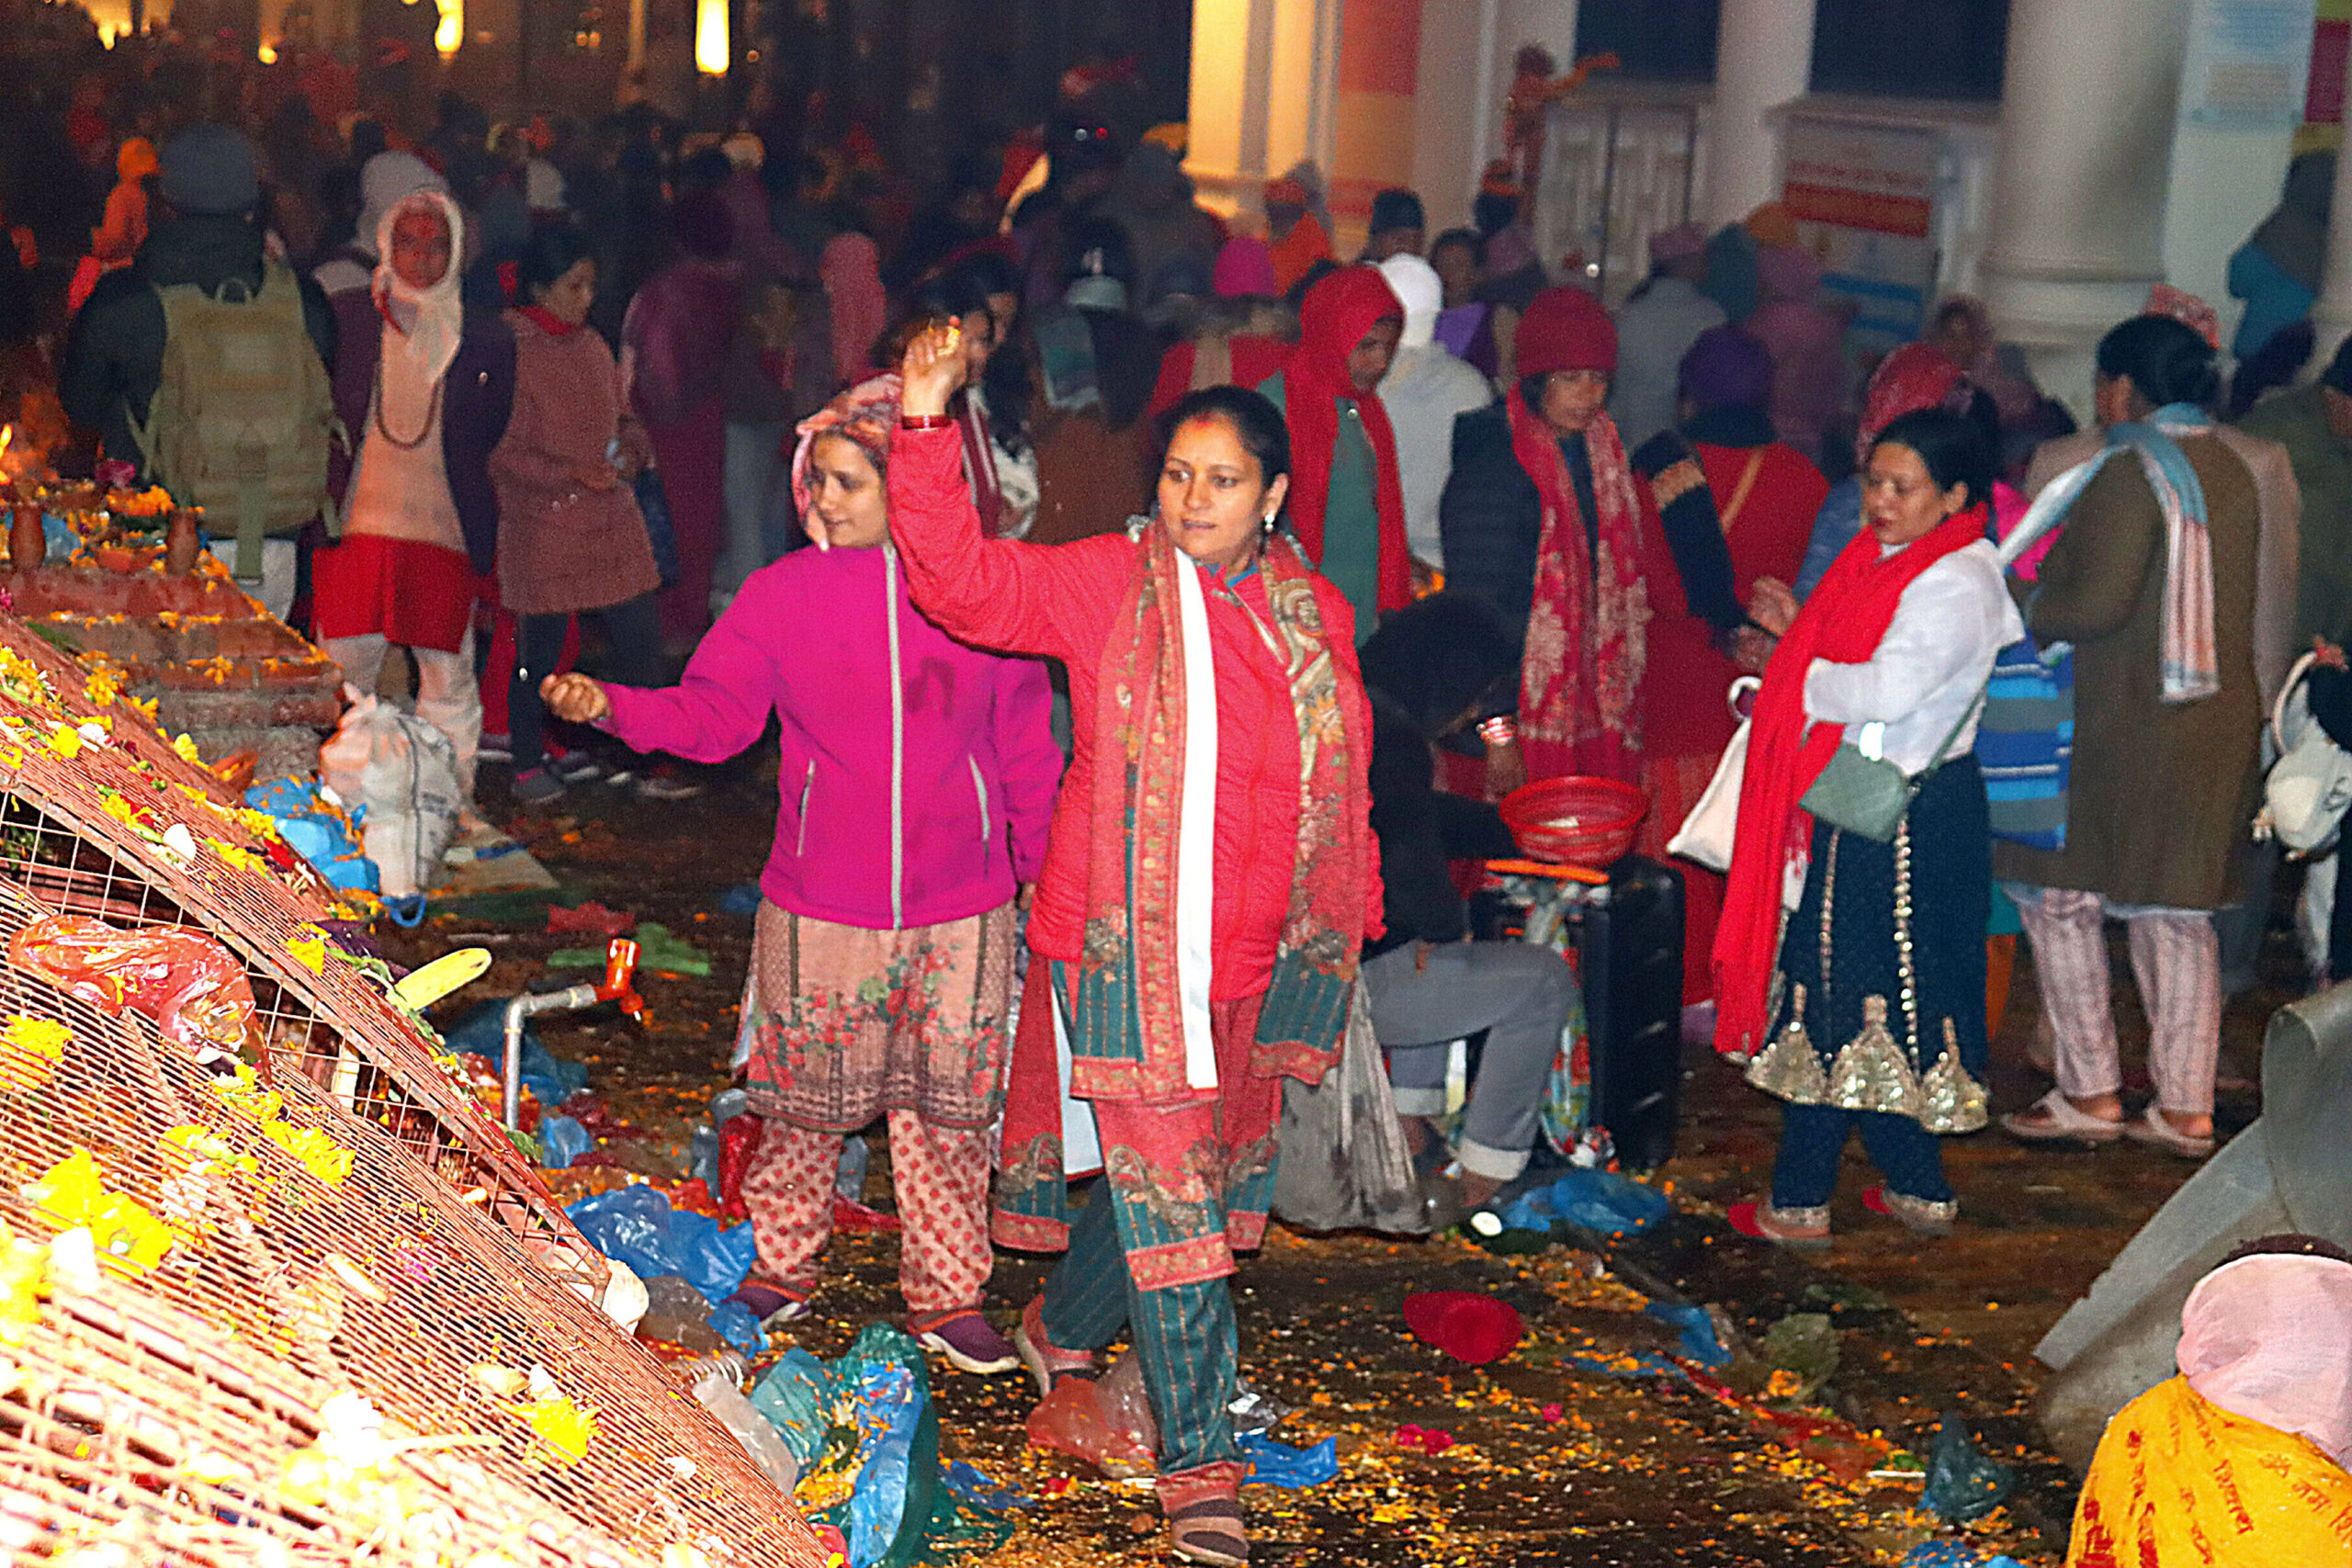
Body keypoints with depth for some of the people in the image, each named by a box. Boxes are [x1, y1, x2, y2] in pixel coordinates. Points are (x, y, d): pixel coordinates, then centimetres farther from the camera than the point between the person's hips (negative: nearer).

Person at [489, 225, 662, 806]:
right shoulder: (508, 349, -9)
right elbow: (496, 450, -11)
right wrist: (571, 471, -17)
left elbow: (623, 416, 23)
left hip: (611, 518, 6)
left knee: (640, 637, 4)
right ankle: (528, 765, 17)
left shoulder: (592, 345, 12)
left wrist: (632, 449, 1)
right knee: (539, 645, 2)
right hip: (540, 520, -6)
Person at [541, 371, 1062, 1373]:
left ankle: (946, 1297, 23)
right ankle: (780, 1270, 30)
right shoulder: (783, 593, -1)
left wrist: (1038, 865, 9)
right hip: (819, 910, 0)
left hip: (961, 912, 0)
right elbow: (713, 711, -2)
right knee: (803, 1103, 11)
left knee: (950, 1110, 10)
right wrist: (609, 706, -18)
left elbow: (1024, 743, 6)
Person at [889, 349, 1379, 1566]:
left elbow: (1338, 787, 17)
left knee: (1157, 1176, 17)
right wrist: (927, 430, -25)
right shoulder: (1105, 584, -4)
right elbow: (963, 583, -14)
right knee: (1166, 1196, -5)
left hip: (1251, 958, 5)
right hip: (1124, 944, -5)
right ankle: (1198, 1464, 3)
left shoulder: (1314, 615, 8)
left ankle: (1062, 1331, 45)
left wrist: (1348, 920, 20)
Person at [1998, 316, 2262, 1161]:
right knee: (2177, 908, 11)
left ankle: (2091, 1094, 5)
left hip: (2120, 723, -8)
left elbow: (2097, 604, -21)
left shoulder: (2132, 473, -14)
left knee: (2056, 892, 5)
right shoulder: (2233, 471, 11)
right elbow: (2230, 602, 15)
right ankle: (2186, 1107, 12)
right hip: (2214, 718, 8)